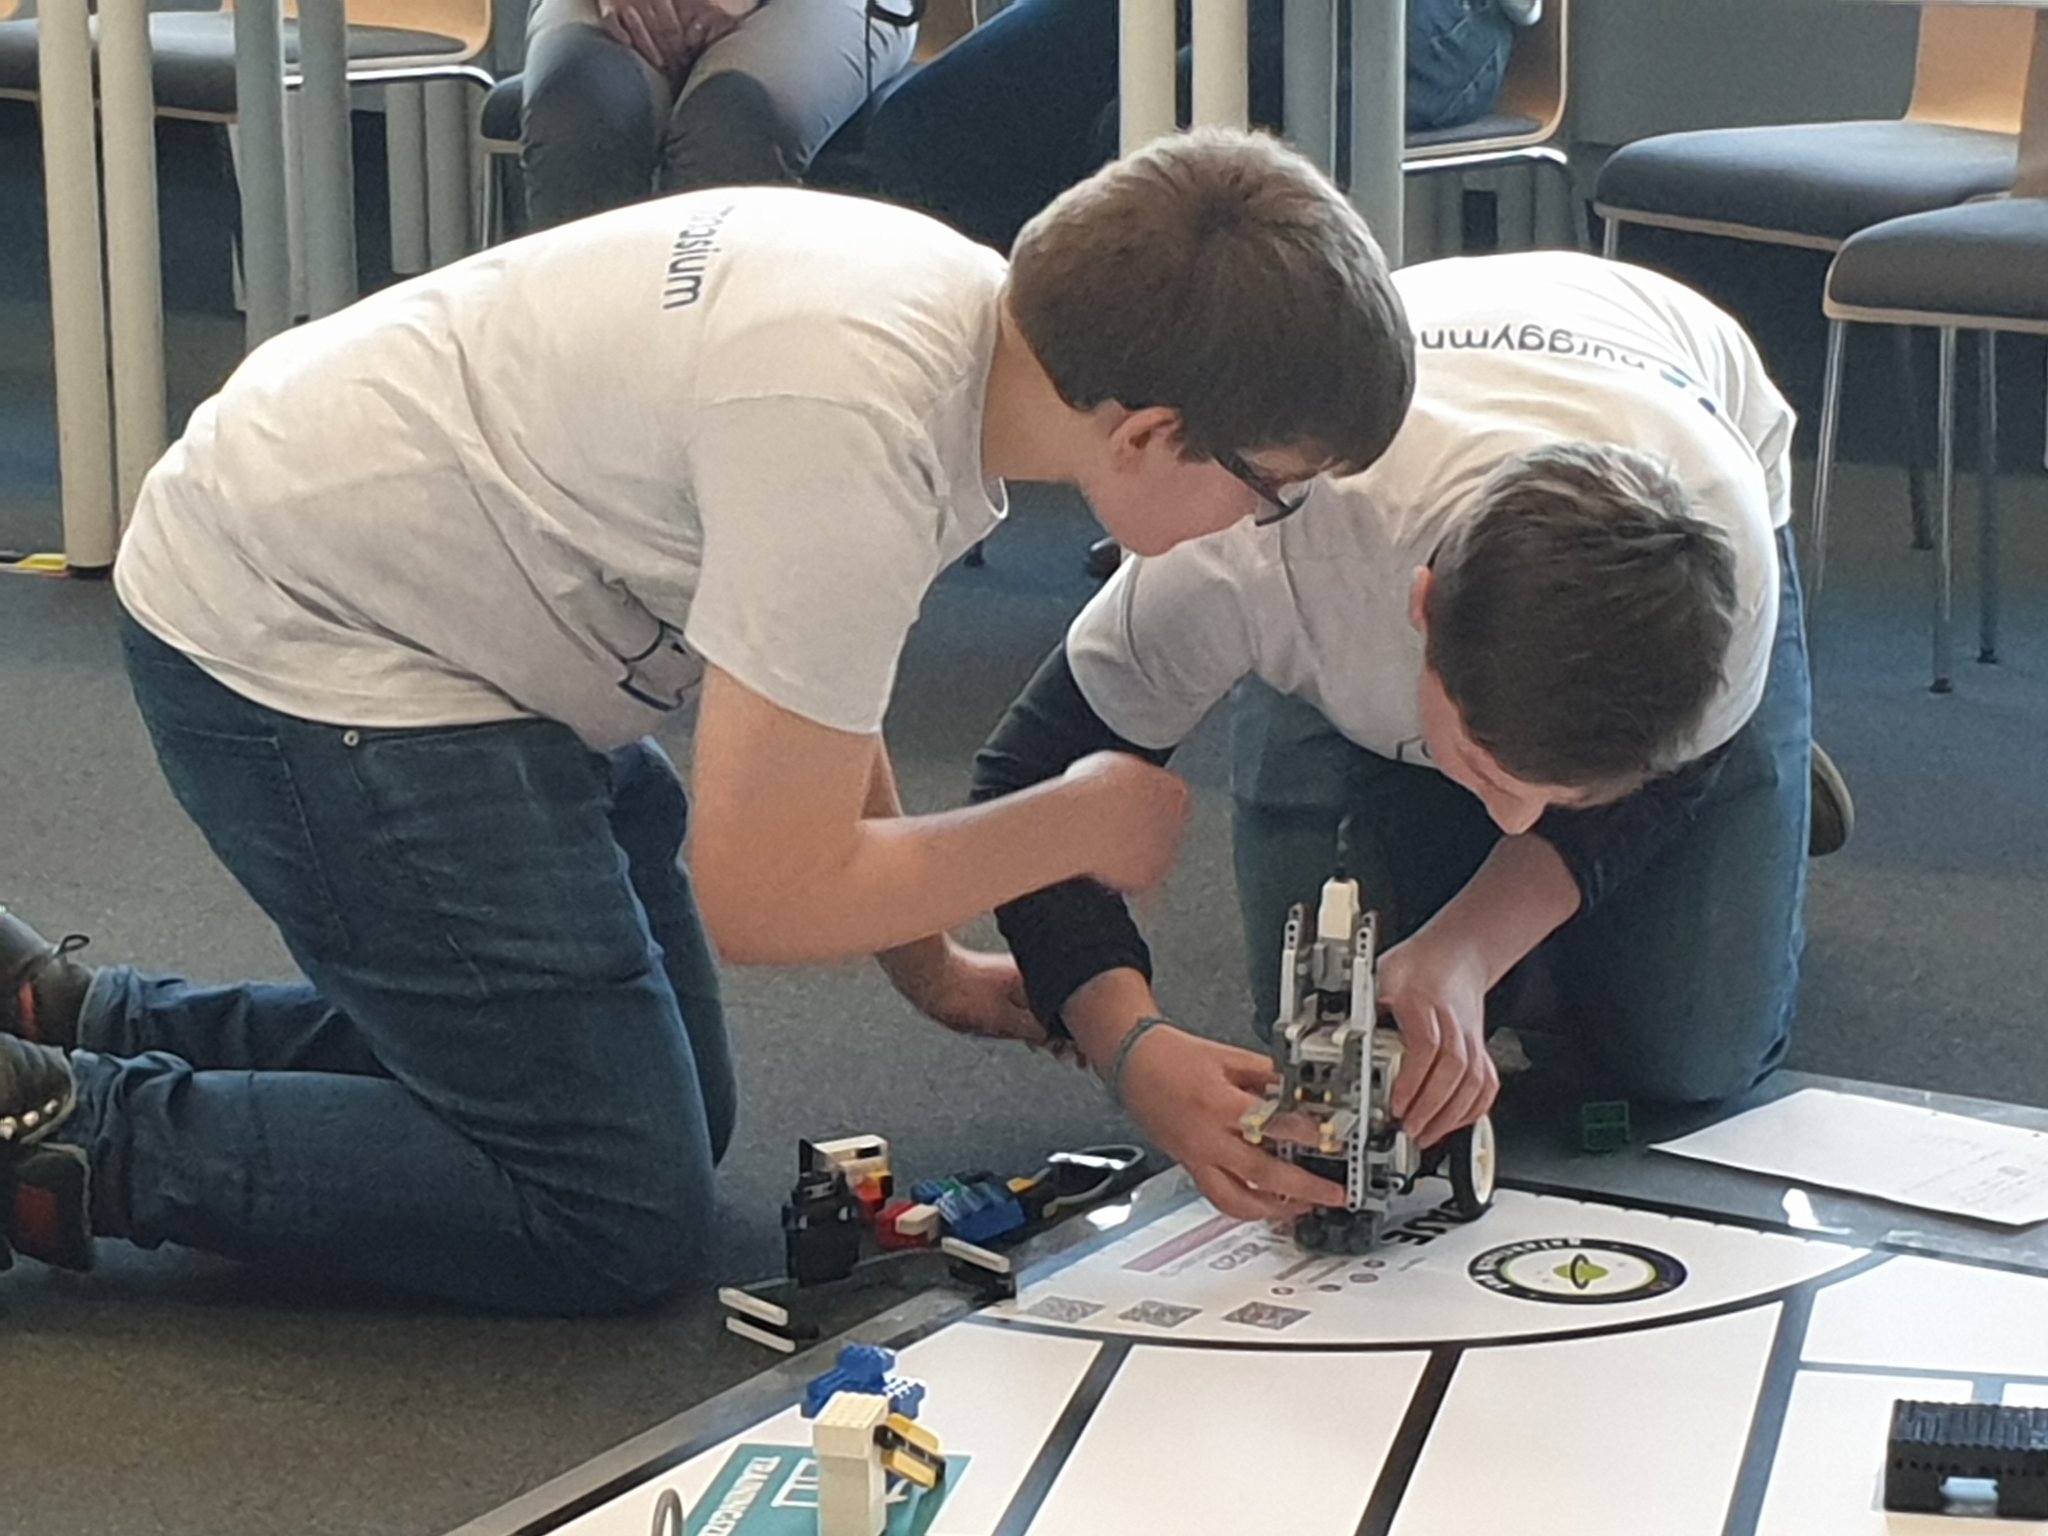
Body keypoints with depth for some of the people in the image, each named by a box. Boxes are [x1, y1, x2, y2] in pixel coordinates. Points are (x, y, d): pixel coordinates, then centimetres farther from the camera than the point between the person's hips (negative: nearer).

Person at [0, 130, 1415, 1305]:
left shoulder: (974, 305, -4)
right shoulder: (857, 434, -32)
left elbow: (805, 675, 13)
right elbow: (765, 894, -23)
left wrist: (931, 966, 16)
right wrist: (1079, 825, -10)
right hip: (298, 655, -10)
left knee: (678, 1114, 16)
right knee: (618, 1221, -8)